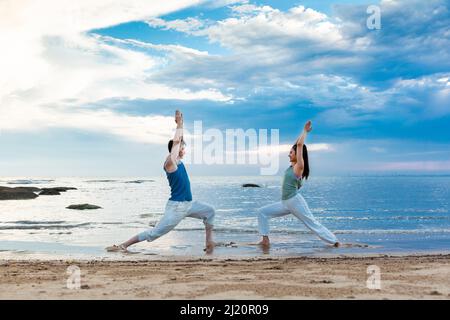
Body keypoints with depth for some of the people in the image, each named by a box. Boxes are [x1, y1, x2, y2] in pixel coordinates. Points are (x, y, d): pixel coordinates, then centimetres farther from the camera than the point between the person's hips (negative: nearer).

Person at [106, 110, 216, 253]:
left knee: (210, 211, 15)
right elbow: (176, 141, -24)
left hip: (189, 204, 9)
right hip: (176, 207, -9)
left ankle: (208, 241, 18)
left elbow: (179, 140, 15)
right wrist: (179, 124, -15)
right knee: (155, 232, -6)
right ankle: (122, 245, 0)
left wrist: (181, 123, 9)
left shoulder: (178, 161, 7)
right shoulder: (170, 163, -16)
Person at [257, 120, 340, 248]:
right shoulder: (293, 165, 11)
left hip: (295, 201, -8)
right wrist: (304, 131, 20)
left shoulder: (299, 166, -11)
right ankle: (266, 240, 2)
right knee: (262, 212, 3)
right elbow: (297, 145, 19)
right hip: (285, 203, 8)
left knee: (313, 224, 0)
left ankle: (334, 241, 12)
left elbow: (300, 145, -16)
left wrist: (305, 131, -6)